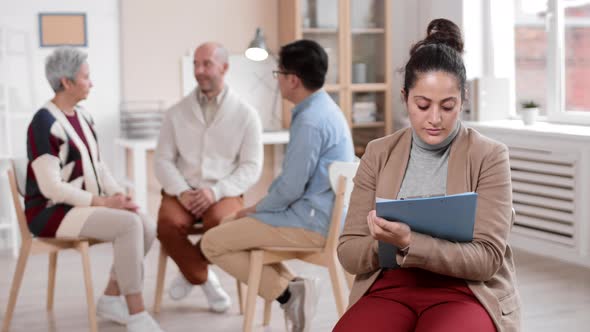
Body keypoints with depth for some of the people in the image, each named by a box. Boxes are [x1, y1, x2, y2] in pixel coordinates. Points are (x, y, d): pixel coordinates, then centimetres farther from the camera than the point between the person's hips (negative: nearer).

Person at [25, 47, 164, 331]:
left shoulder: (82, 117, 10)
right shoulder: (44, 124, -18)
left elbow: (97, 166, 14)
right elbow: (51, 187, -22)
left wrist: (119, 195, -5)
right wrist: (102, 202, -21)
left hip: (82, 207, 8)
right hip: (52, 212, -8)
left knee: (147, 227, -12)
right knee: (129, 225, -28)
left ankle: (111, 298, 3)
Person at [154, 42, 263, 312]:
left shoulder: (246, 114, 2)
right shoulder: (177, 113, 9)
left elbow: (251, 167, -3)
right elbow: (163, 160, 5)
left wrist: (215, 191, -18)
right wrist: (181, 192, -14)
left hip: (225, 194, -1)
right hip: (182, 192, 2)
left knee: (220, 224, -35)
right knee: (168, 225, -32)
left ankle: (191, 271, -3)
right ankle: (204, 280, -6)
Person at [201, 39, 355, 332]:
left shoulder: (309, 121, -21)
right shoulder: (323, 108, 11)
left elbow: (290, 188, -22)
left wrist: (256, 209, -4)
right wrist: (259, 208, 13)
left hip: (311, 222, -10)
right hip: (327, 216, 10)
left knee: (213, 243, -6)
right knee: (239, 227, 26)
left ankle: (285, 292, -6)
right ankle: (290, 285, 9)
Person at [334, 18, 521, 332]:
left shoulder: (489, 157, -3)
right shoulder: (379, 153, 7)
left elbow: (487, 258, -9)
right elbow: (348, 252, 5)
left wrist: (410, 245, -24)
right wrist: (385, 245, -18)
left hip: (464, 291, -1)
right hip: (389, 288, 2)